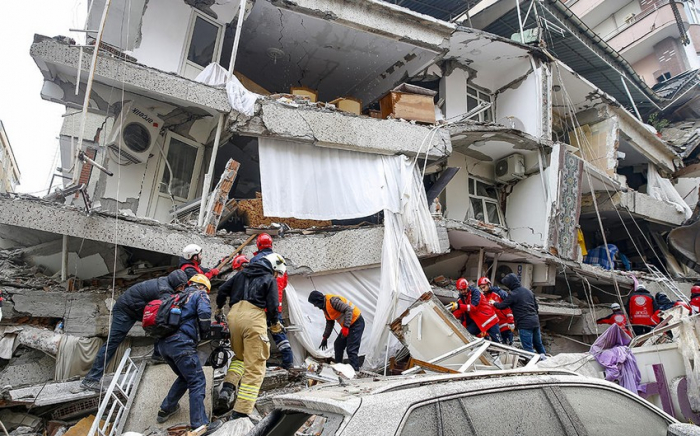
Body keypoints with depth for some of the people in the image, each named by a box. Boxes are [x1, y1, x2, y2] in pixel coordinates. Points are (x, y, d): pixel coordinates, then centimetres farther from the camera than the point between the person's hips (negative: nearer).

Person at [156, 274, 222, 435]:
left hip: (163, 343, 8)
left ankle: (166, 410, 32)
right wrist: (204, 334, 3)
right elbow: (204, 313, -12)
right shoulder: (200, 294, 7)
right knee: (197, 382, -3)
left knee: (185, 377, 25)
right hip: (180, 343, -8)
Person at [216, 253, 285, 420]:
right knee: (254, 367, 0)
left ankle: (227, 387, 6)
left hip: (234, 315, 6)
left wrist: (219, 307, 35)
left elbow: (223, 289, 19)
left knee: (240, 356, 29)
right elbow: (272, 305, 0)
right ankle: (240, 412, -5)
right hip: (254, 318, -6)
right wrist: (275, 324, 18)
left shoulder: (242, 273, 22)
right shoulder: (270, 279, 7)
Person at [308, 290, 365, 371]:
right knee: (338, 345, 15)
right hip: (348, 325, 10)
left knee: (351, 350, -14)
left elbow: (348, 309, -26)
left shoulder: (332, 300, -21)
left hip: (356, 322, -10)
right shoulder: (325, 307, 11)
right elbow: (330, 323, 23)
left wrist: (345, 326, -28)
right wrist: (325, 338, 23)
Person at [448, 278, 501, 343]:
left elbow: (474, 307, -31)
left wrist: (459, 306, -42)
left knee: (497, 340, -4)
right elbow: (458, 315, -1)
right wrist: (453, 310, -22)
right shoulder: (461, 298, 3)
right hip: (476, 321, 6)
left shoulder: (475, 292, -15)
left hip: (488, 317, -6)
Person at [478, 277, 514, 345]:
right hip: (496, 326, 5)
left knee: (508, 344, -2)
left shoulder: (499, 293, -9)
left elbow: (508, 307, -12)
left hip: (506, 325, -5)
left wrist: (511, 323, -16)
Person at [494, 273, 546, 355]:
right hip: (535, 322, 8)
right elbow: (536, 307, 17)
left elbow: (502, 306, -7)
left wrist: (494, 303, 13)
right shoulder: (529, 291, 12)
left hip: (524, 325, -8)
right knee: (539, 344, 19)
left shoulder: (513, 294, -12)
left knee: (528, 349, -2)